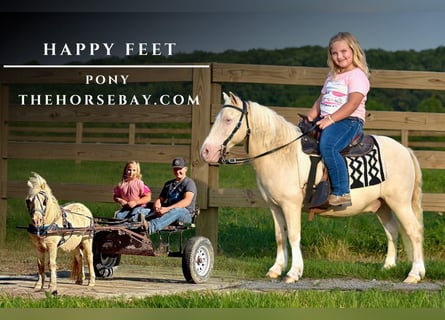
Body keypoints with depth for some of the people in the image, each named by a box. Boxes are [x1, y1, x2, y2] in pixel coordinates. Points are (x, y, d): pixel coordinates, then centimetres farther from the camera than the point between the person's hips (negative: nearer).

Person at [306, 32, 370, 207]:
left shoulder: (357, 75, -5)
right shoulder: (332, 76, 24)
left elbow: (353, 104, -17)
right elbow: (321, 99, 25)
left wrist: (331, 119, -23)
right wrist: (311, 116, 6)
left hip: (349, 121, -10)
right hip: (326, 121, 10)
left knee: (327, 146, -34)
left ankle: (341, 193, -34)